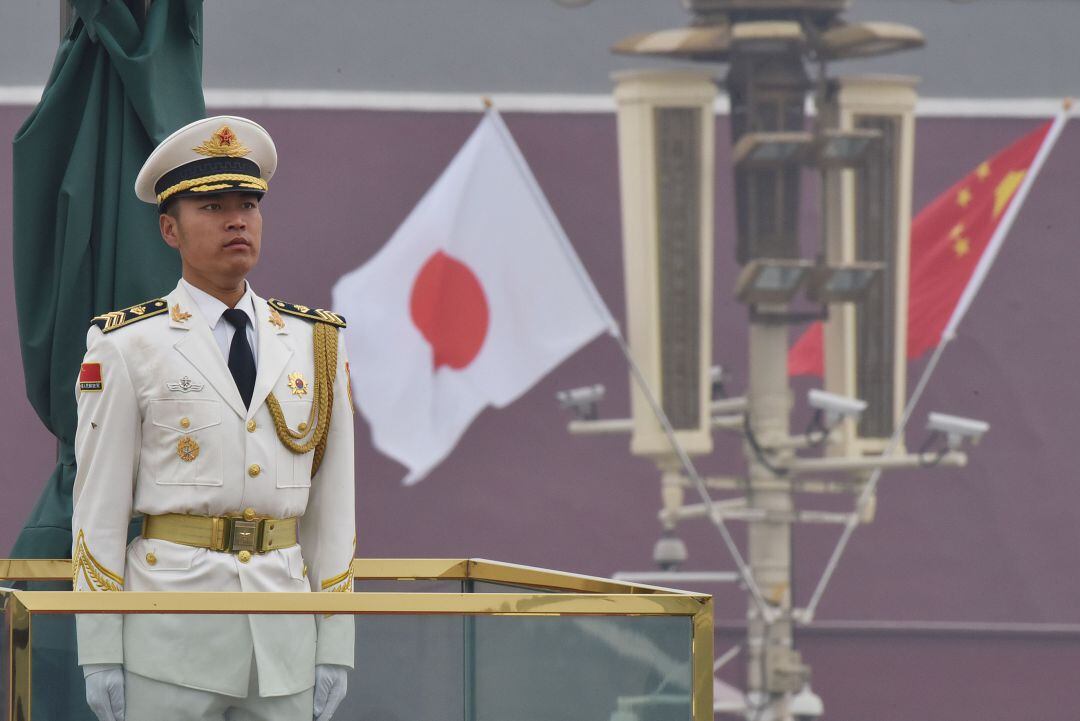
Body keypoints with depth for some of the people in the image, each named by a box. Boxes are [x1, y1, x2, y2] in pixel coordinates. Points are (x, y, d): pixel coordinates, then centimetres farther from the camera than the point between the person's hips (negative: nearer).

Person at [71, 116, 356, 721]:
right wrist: (100, 653, -6)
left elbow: (333, 506, 11)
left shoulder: (317, 345, 11)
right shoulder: (126, 349, 0)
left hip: (285, 646, 3)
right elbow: (98, 507, -1)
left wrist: (335, 645, 7)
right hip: (172, 637, -3)